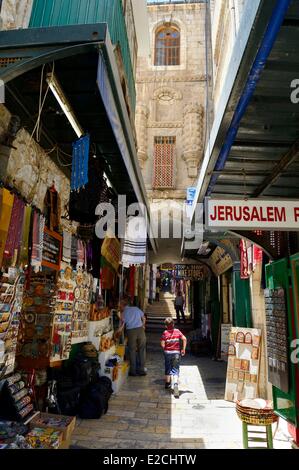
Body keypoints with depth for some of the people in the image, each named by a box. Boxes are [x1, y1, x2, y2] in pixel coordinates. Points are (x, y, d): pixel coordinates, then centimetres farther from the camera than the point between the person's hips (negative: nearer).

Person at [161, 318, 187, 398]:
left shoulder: (165, 333, -8)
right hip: (176, 352, 0)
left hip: (167, 352, 0)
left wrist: (165, 349, 8)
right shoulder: (177, 331, -2)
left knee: (168, 369, 20)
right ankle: (175, 385, -16)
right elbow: (184, 339, -11)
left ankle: (167, 384, 36)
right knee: (175, 370, 4)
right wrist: (183, 349, -4)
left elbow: (162, 345, -12)